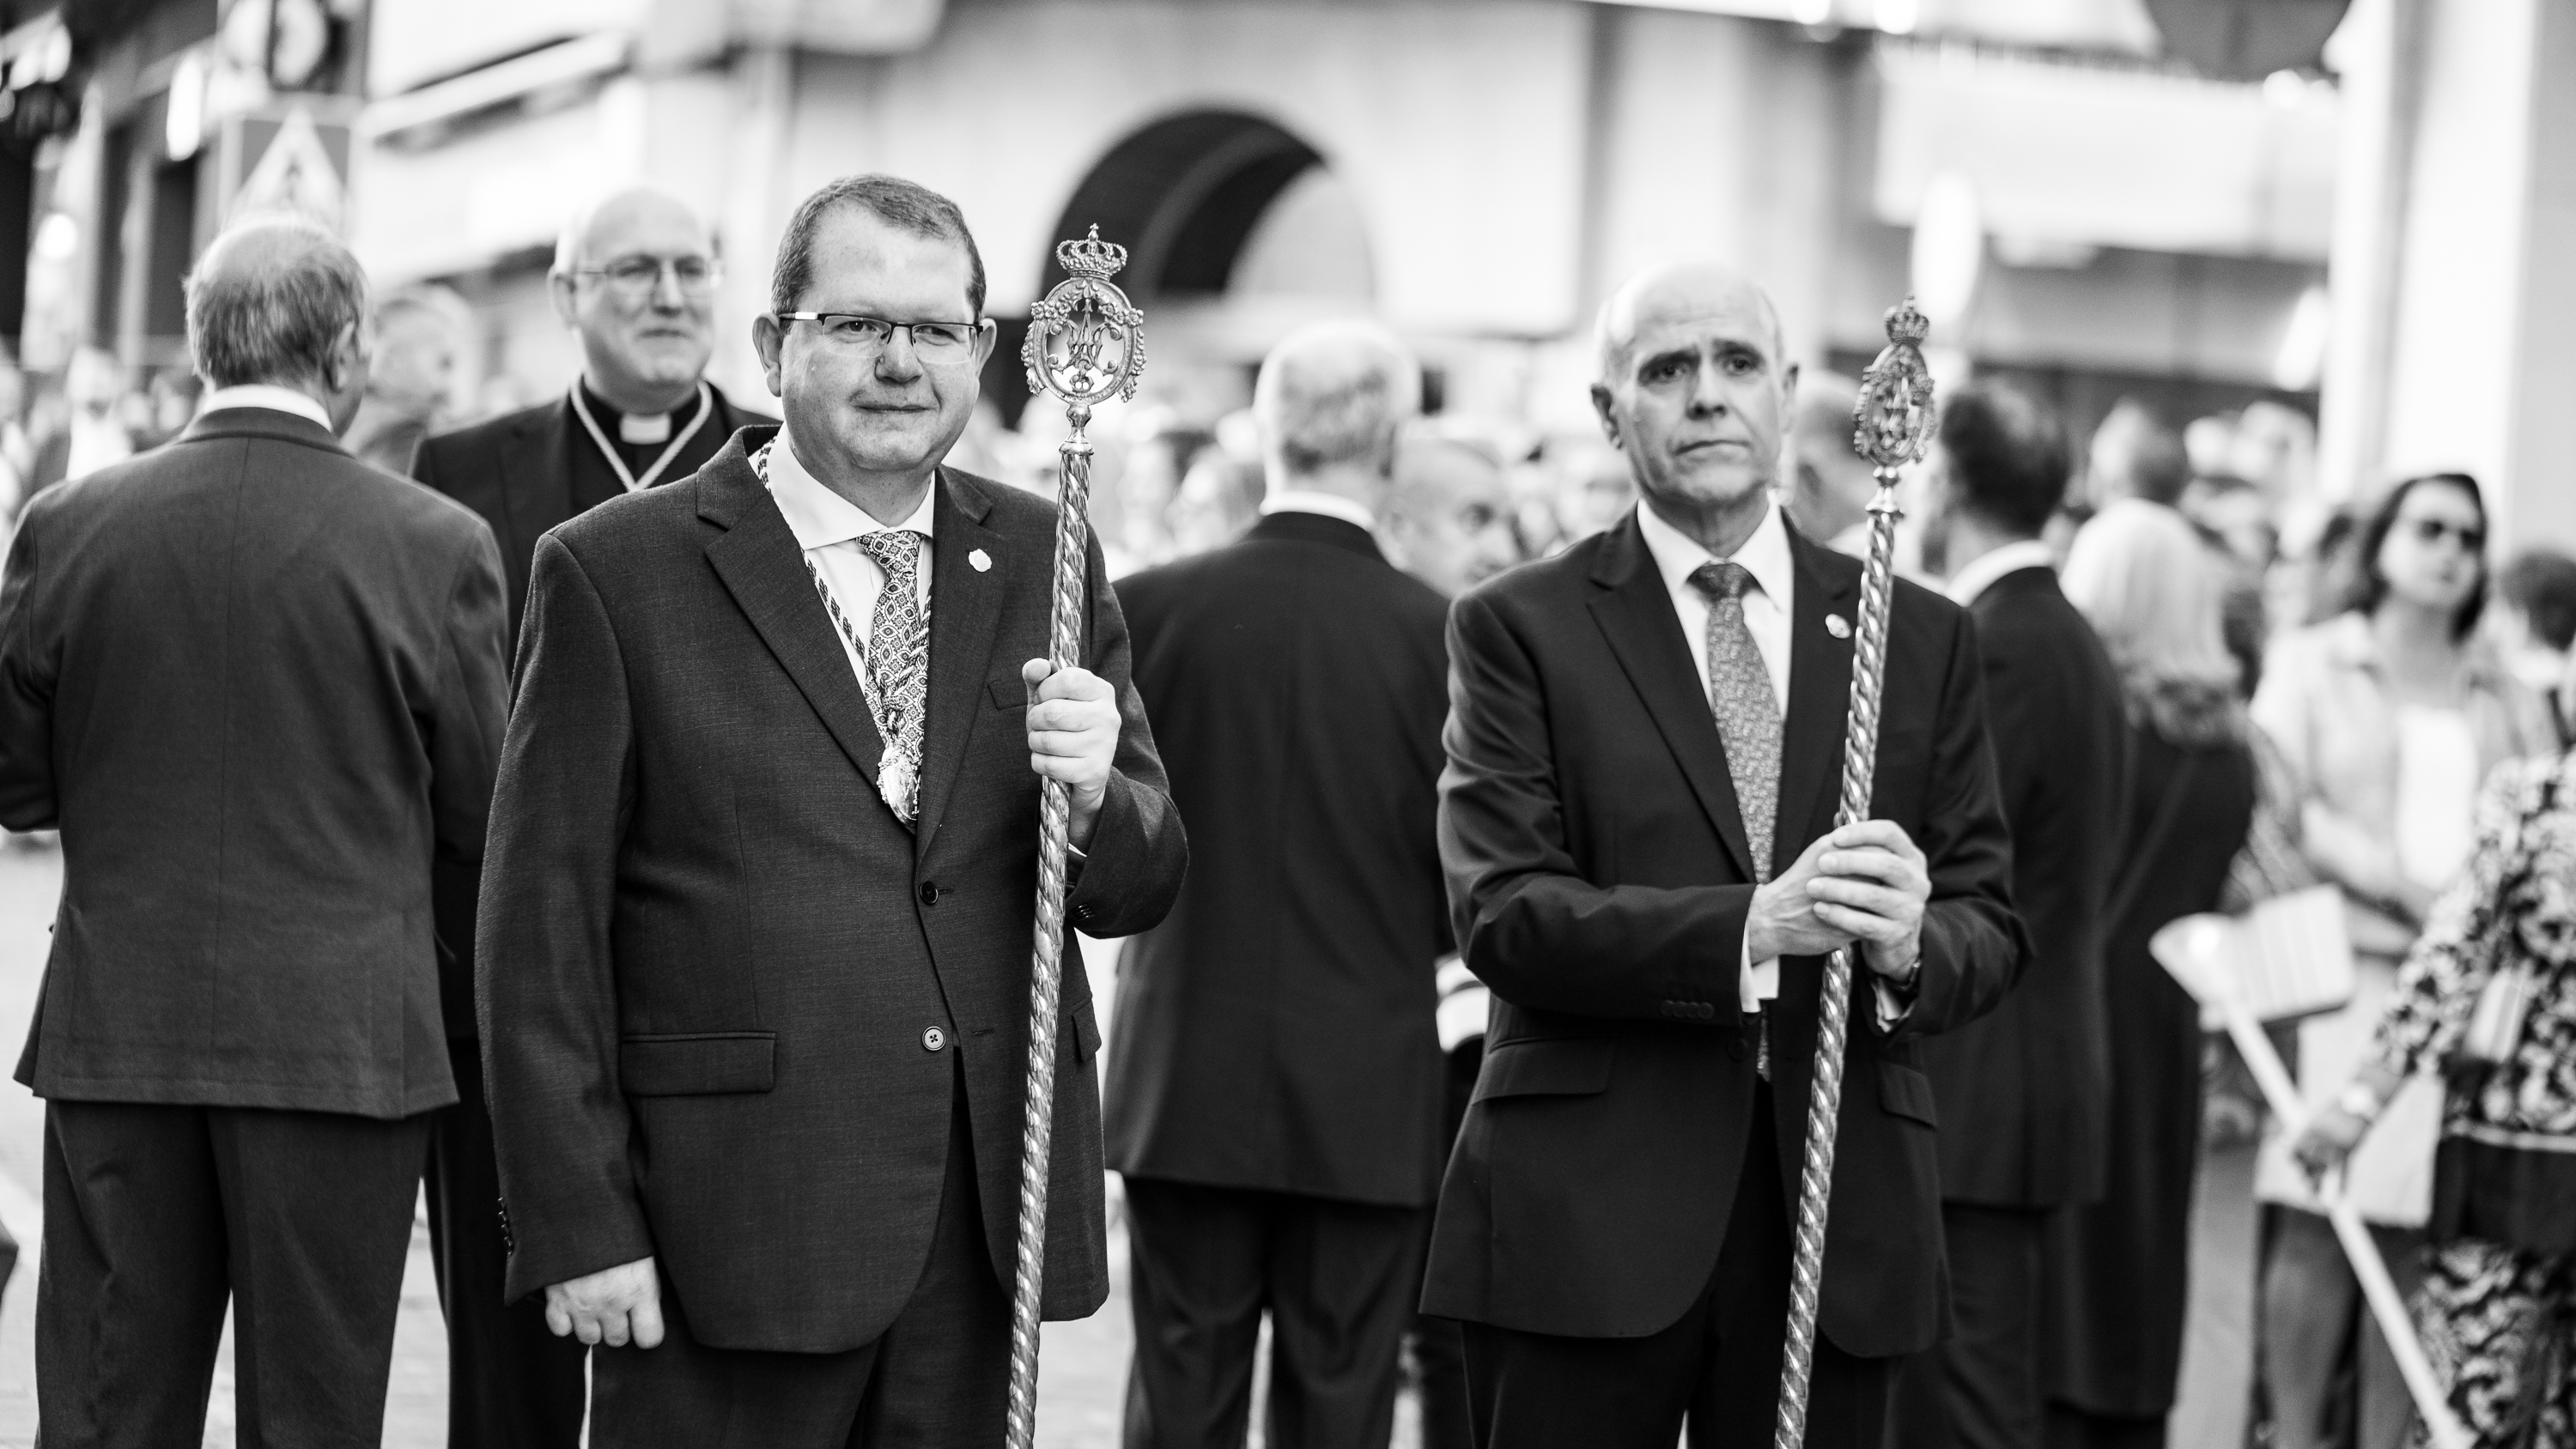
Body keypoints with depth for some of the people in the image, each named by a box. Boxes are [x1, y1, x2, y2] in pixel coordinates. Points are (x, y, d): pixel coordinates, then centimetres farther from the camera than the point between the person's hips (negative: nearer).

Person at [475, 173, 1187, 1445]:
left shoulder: (1045, 564, 9)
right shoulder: (615, 573, -3)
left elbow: (1139, 890, 12)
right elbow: (542, 929, -4)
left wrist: (1097, 794, -11)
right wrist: (576, 1228, -9)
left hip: (992, 1237, 4)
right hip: (727, 1236, -4)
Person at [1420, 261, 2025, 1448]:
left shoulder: (1921, 638, 11)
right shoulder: (1519, 627, 2)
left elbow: (1991, 925, 8)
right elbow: (1501, 914, -9)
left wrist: (1913, 946, -16)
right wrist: (1750, 926, -21)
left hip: (1841, 1213, 3)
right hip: (1587, 1208, -2)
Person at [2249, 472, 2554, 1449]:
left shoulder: (2508, 703, 19)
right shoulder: (2312, 665, 9)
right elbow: (2281, 807, -3)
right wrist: (2400, 884, -14)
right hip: (2346, 969, -3)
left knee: (2417, 1239, -3)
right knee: (2318, 1227, -7)